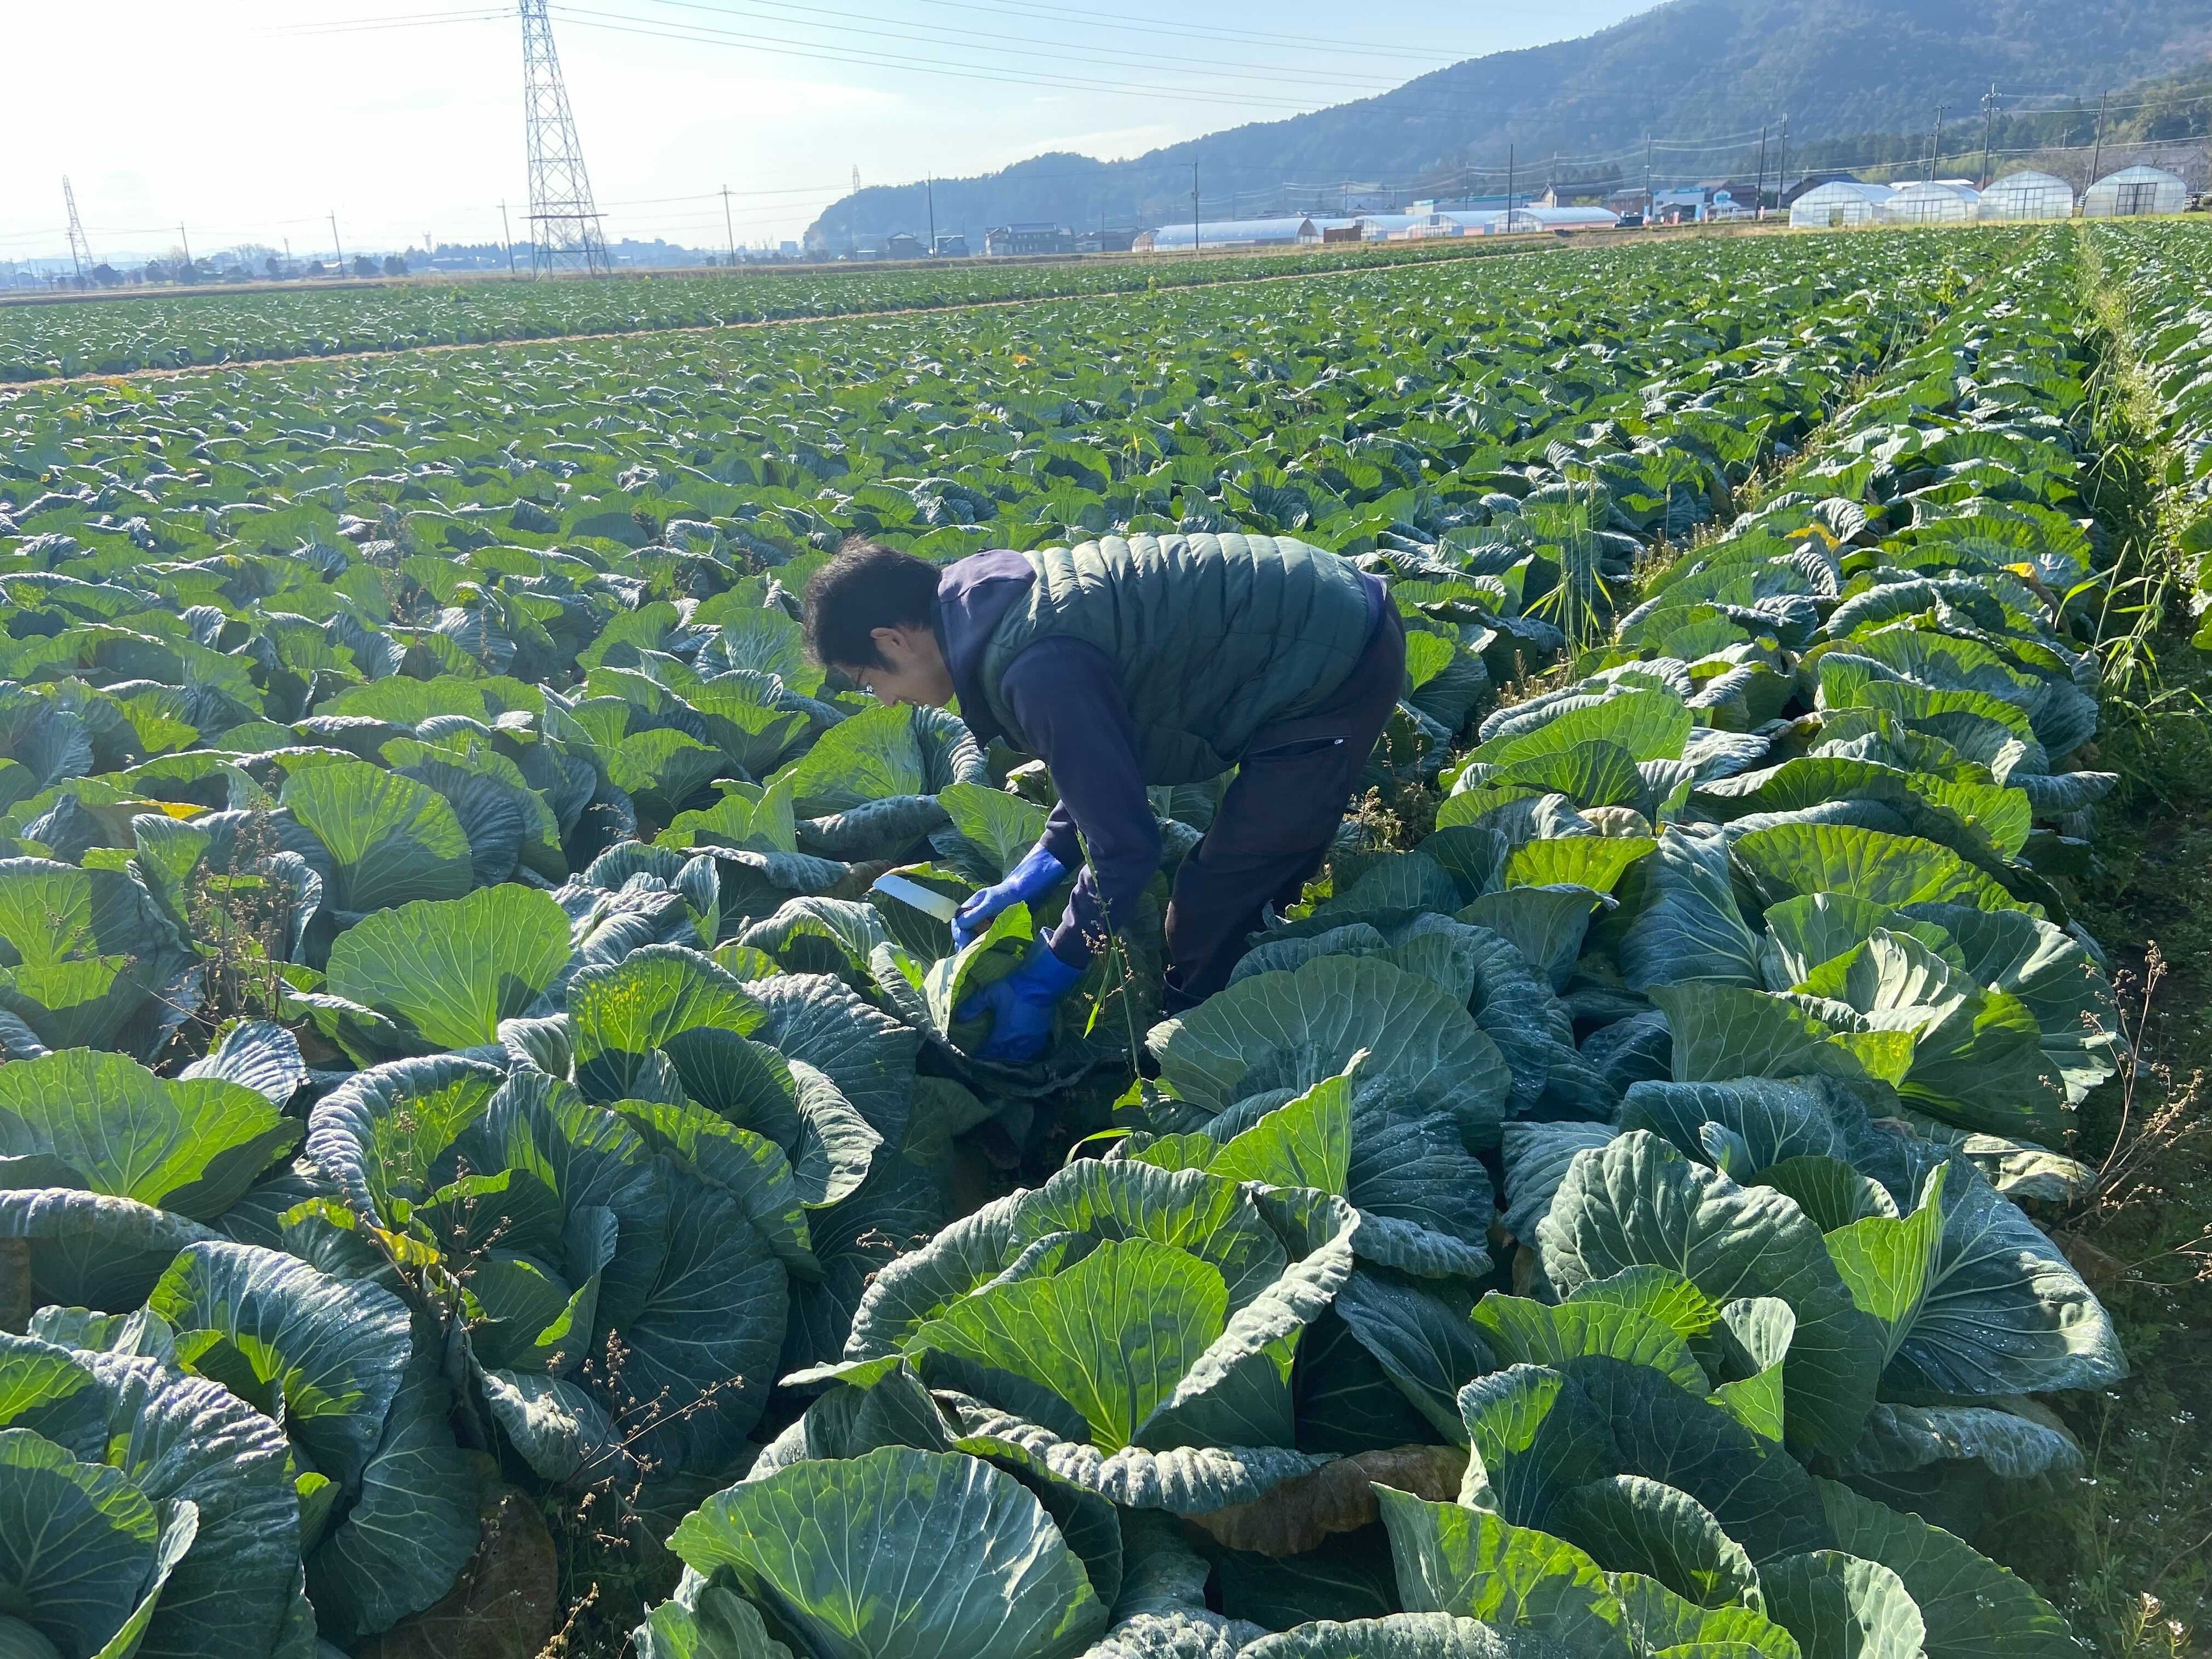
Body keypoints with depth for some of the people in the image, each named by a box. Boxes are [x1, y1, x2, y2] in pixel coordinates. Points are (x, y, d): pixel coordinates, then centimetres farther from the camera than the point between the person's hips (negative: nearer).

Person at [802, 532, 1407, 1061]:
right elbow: (1105, 761, 15)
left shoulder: (1036, 665, -26)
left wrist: (1043, 980, -10)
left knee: (1214, 908, -4)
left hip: (1333, 665, -10)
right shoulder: (1004, 597, 5)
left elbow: (1124, 843, -22)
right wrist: (1029, 878, 11)